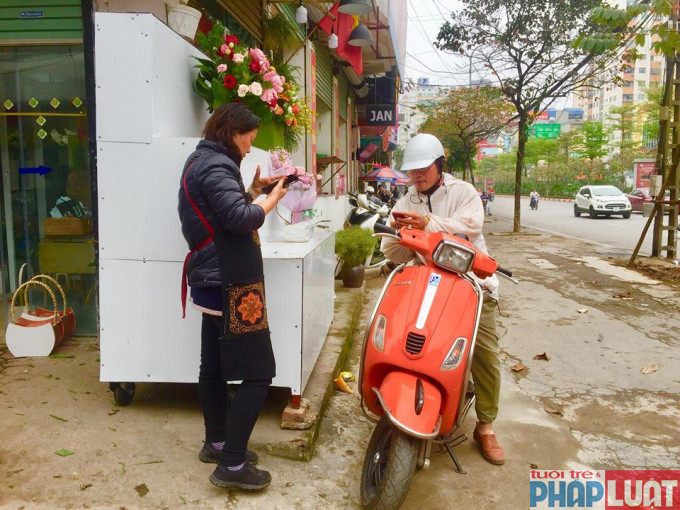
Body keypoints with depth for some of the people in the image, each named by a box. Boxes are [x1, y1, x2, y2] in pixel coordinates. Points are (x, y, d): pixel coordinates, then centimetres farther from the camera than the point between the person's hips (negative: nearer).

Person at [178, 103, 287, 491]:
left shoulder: (201, 161, 18)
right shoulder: (216, 166, -15)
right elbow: (240, 219, -25)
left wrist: (252, 191, 10)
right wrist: (271, 199, -9)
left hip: (215, 280, 11)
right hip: (232, 283, -11)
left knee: (215, 365, 17)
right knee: (259, 374, -7)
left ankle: (217, 442, 30)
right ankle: (232, 465, -2)